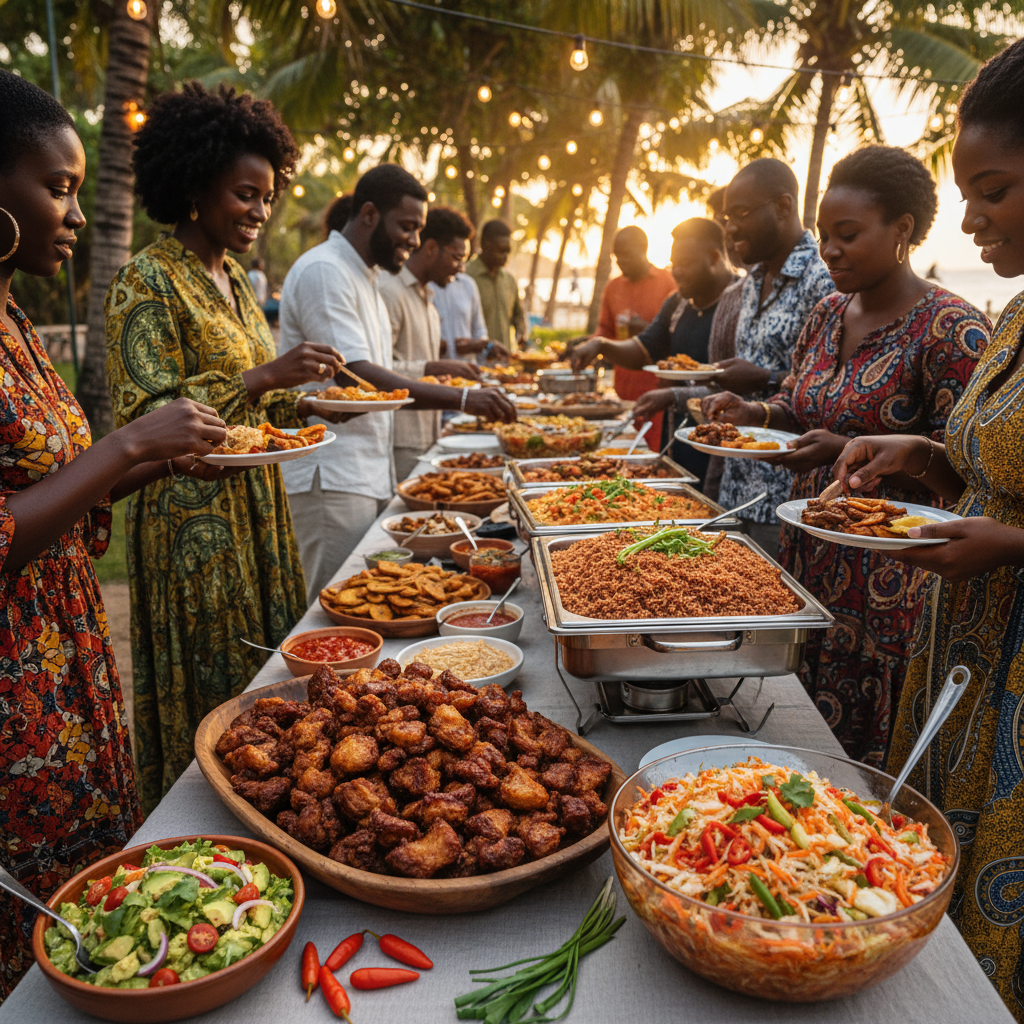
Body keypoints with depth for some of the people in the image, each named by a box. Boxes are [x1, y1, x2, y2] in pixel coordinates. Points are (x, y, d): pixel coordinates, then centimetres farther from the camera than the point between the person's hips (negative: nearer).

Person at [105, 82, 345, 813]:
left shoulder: (233, 279, 13)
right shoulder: (147, 281, -12)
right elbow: (147, 420, -19)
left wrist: (306, 404, 3)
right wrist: (267, 376, -26)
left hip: (256, 509, 8)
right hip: (192, 525, -8)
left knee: (264, 687, 15)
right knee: (208, 710, 3)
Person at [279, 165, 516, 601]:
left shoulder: (362, 276, 20)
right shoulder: (322, 271, -13)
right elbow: (356, 376, -23)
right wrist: (461, 399, -26)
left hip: (365, 474, 10)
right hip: (330, 479, -10)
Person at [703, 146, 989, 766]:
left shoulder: (953, 330, -13)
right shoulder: (829, 314, 10)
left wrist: (847, 451, -26)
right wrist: (754, 414, -1)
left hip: (891, 576, -6)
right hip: (809, 556, 7)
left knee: (862, 751, 4)